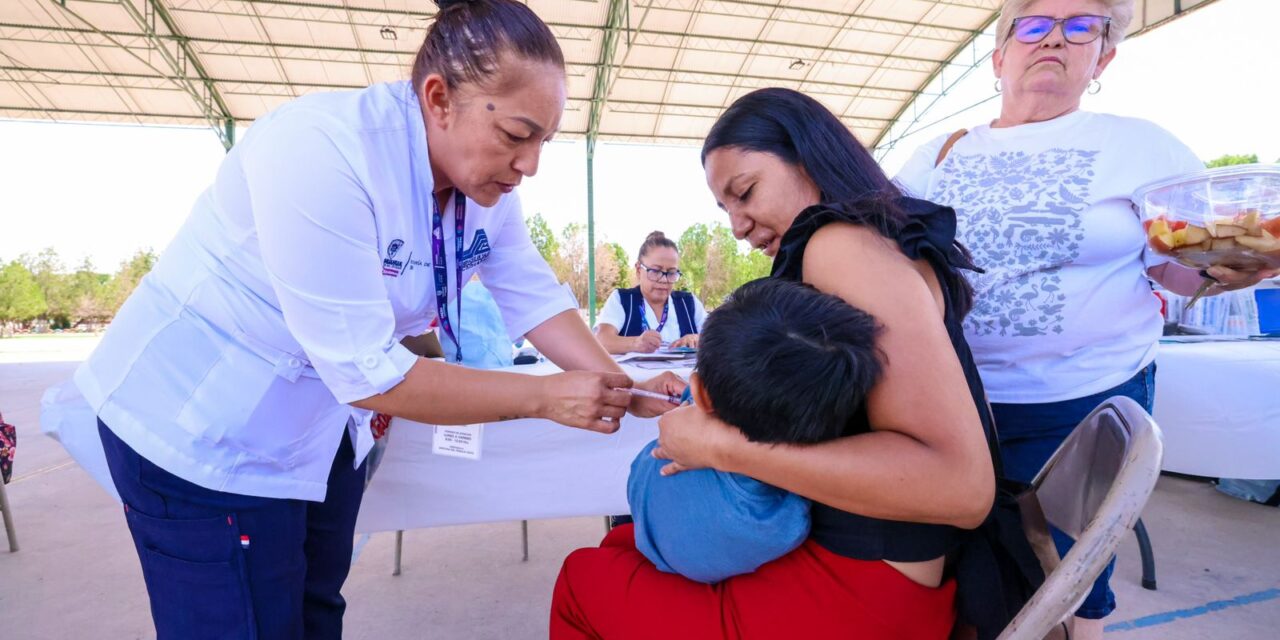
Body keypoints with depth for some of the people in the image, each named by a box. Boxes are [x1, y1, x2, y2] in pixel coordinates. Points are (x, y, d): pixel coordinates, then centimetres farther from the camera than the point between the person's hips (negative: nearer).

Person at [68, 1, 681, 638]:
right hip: (203, 428, -6)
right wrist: (545, 398, -27)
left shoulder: (487, 183, -8)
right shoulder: (319, 153, -31)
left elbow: (535, 299, -4)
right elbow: (366, 372, -31)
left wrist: (624, 391, -16)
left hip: (325, 427, 7)